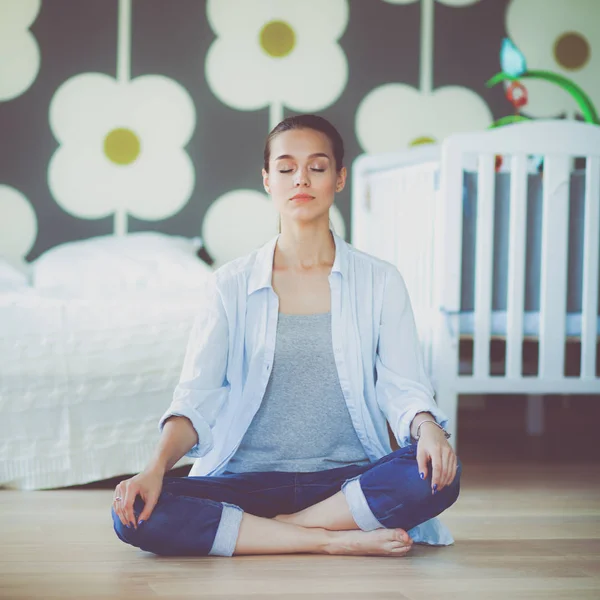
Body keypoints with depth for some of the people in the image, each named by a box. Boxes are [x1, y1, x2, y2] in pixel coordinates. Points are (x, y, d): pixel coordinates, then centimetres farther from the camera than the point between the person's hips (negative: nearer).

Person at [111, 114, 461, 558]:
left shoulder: (379, 281, 7)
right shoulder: (233, 285, 7)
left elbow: (403, 387, 0)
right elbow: (197, 396, -2)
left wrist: (427, 428, -24)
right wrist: (156, 468, -21)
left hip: (349, 478, 0)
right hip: (247, 480, 1)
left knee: (440, 475, -32)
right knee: (137, 515, -28)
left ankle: (283, 526, -17)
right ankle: (336, 540, -22)